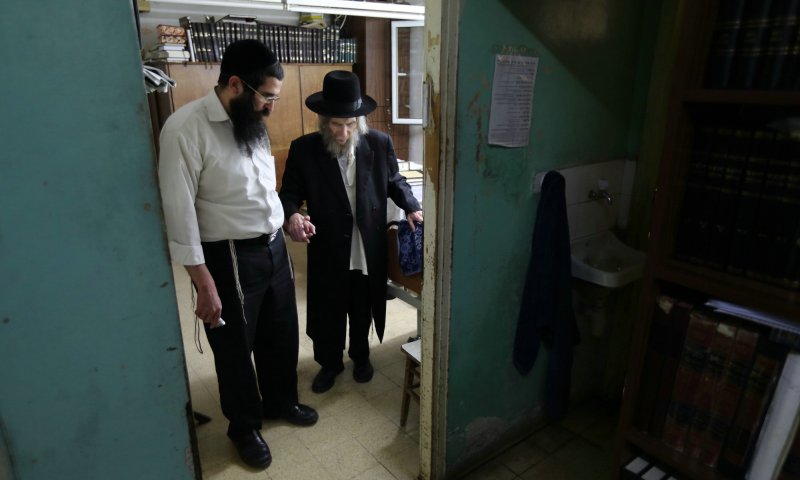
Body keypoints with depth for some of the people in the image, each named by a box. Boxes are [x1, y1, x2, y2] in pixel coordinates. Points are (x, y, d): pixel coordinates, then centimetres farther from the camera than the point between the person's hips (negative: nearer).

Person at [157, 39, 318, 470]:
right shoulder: (186, 128, -18)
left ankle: (281, 401, 47)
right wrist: (204, 284, -19)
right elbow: (179, 212, -19)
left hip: (274, 246, 7)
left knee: (281, 334, 21)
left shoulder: (252, 122, 5)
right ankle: (244, 426, 37)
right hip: (229, 257, -7)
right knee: (235, 348, 13)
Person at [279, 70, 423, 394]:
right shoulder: (303, 149, -9)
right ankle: (329, 363, 41)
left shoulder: (380, 143, -6)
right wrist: (292, 215, -26)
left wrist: (411, 207, -6)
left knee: (362, 312, 20)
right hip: (328, 251, -1)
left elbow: (394, 181, 10)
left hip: (368, 250, 1)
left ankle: (360, 357, 46)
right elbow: (290, 192, -4)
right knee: (327, 314, 15)